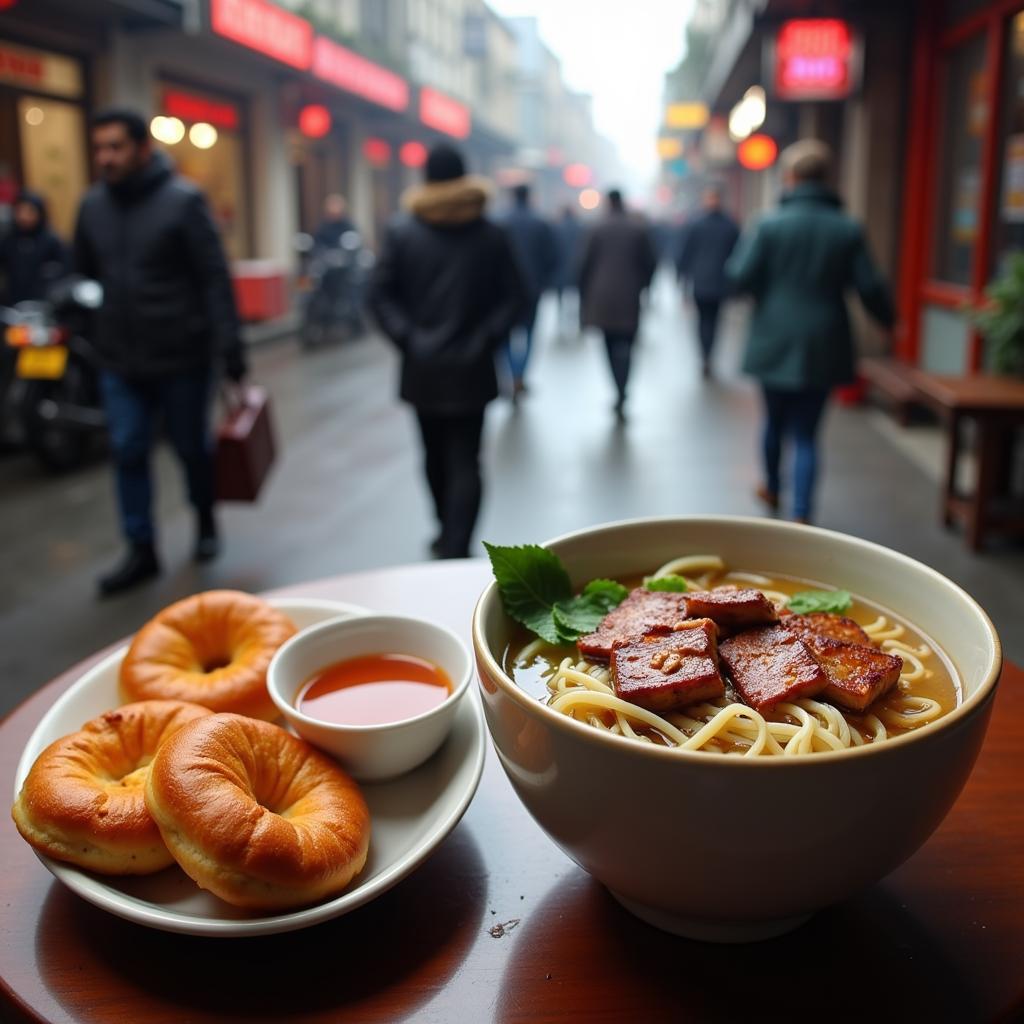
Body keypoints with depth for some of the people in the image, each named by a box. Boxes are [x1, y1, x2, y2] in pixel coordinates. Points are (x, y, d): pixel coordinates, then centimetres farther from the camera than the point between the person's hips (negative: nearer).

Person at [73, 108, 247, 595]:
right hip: (119, 358, 4)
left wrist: (229, 343, -16)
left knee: (192, 447, 10)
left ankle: (206, 524, 33)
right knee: (128, 453, 4)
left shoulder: (182, 200, -8)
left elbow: (214, 278, -11)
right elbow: (84, 270, 19)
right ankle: (141, 550, 14)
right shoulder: (92, 204, 7)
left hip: (182, 354, -4)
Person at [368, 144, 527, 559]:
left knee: (435, 457, 17)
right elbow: (514, 298, -5)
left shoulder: (401, 233, -2)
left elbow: (379, 294, -5)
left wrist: (407, 337, -3)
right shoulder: (491, 236, -3)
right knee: (465, 463, -1)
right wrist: (485, 338, -3)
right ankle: (456, 548, -9)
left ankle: (449, 536, 31)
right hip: (471, 369, -1)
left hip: (422, 369, 2)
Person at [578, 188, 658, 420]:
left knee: (611, 345, 12)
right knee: (624, 345, -3)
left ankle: (620, 394, 19)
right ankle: (621, 396, -21)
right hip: (629, 299, -1)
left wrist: (585, 296, 10)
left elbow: (585, 265, 1)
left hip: (602, 298, 1)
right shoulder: (639, 230, 1)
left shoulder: (598, 230, 1)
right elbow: (650, 263, 1)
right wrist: (643, 285, 19)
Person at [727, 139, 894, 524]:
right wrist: (888, 320, 17)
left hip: (775, 344, 0)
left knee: (774, 421, 21)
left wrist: (744, 245, 10)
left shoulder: (770, 225, -8)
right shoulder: (848, 229, -2)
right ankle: (801, 514, -2)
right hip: (822, 348, 1)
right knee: (806, 434, 6)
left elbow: (742, 277, -10)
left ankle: (772, 489, 41)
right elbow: (870, 287, -2)